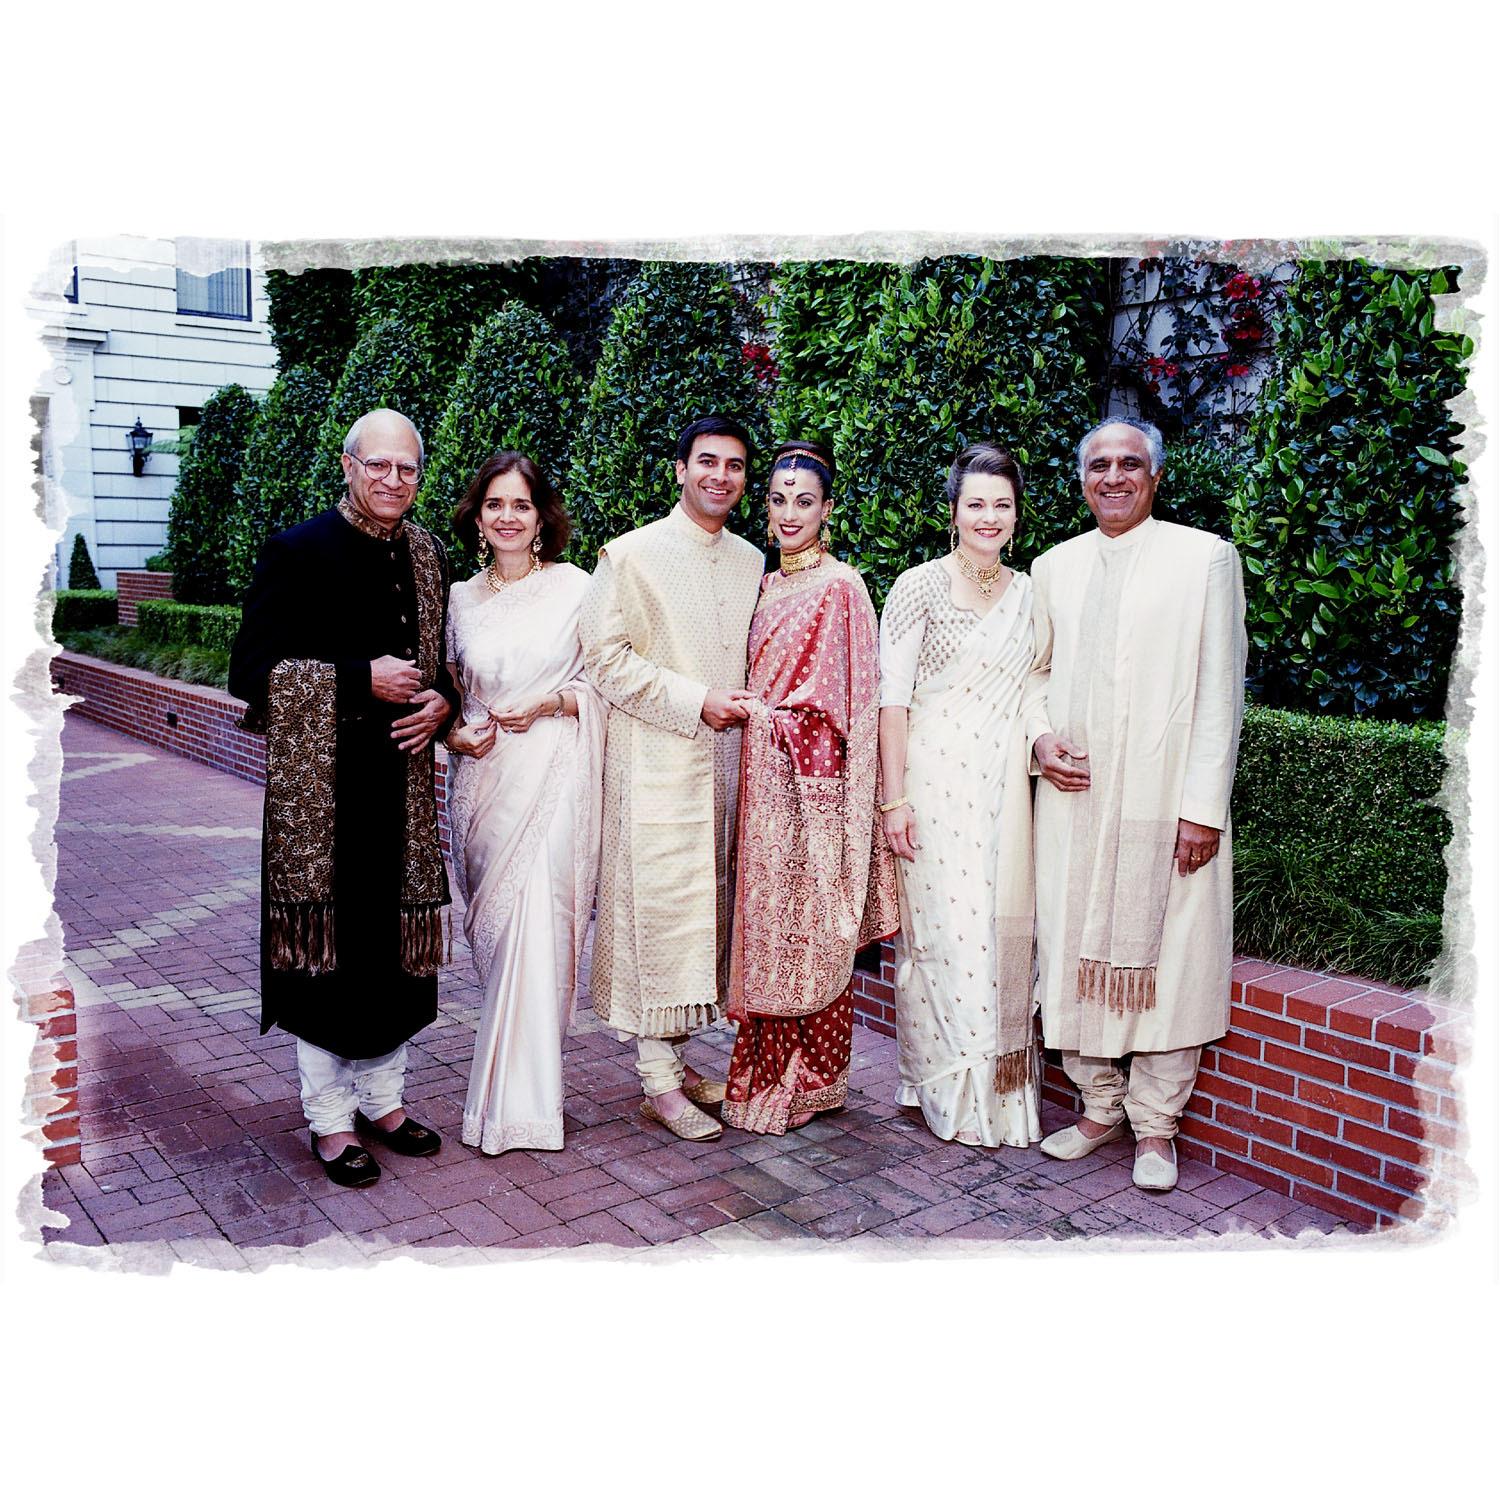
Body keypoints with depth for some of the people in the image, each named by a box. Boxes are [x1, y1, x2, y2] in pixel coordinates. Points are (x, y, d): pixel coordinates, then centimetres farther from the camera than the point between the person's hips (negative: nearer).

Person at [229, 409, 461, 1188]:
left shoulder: (429, 556, 9)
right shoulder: (295, 553, -6)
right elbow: (251, 670, -9)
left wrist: (442, 701, -4)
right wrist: (361, 680, -18)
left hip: (404, 781, 5)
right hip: (320, 785, -5)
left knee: (395, 946, 11)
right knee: (326, 947, 3)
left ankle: (382, 1098, 28)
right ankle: (330, 1117, 19)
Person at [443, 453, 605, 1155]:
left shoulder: (574, 586, 0)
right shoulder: (460, 598, 10)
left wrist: (550, 703, -13)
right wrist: (453, 732, -2)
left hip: (554, 774, -3)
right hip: (485, 777, 4)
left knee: (535, 928, -9)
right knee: (495, 932, 7)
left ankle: (522, 1102, 2)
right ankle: (514, 1078, 26)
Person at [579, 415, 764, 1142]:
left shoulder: (751, 562, 13)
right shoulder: (630, 554, -4)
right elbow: (605, 657, -10)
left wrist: (744, 701, 3)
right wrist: (696, 701, -15)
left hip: (722, 761, 6)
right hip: (656, 762, -6)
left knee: (703, 906, 10)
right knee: (658, 906, -4)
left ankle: (676, 1054, 24)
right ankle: (658, 1081, 6)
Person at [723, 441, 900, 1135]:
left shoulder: (840, 586, -7)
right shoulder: (767, 586, 15)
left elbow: (853, 700, -11)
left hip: (813, 775, -7)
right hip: (765, 774, 7)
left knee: (809, 927, 0)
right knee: (769, 919, 10)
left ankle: (806, 1083, 13)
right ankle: (770, 1076, 22)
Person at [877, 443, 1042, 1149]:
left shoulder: (1027, 593, 12)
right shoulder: (919, 586, -3)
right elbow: (892, 696, -7)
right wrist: (894, 799, -11)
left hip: (1006, 785, 5)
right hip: (936, 778, -4)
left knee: (1003, 925, 6)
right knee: (946, 925, -3)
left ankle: (1000, 1085, 21)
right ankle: (951, 1091, 13)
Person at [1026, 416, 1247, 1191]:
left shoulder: (1204, 557, 2)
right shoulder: (1053, 567, 14)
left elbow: (1220, 689, -3)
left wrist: (1205, 804, -10)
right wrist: (1039, 739, 0)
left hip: (1164, 799, -3)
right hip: (1072, 793, 4)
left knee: (1165, 957, 1)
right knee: (1074, 950, 7)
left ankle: (1155, 1125, 17)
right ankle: (1100, 1107, 24)